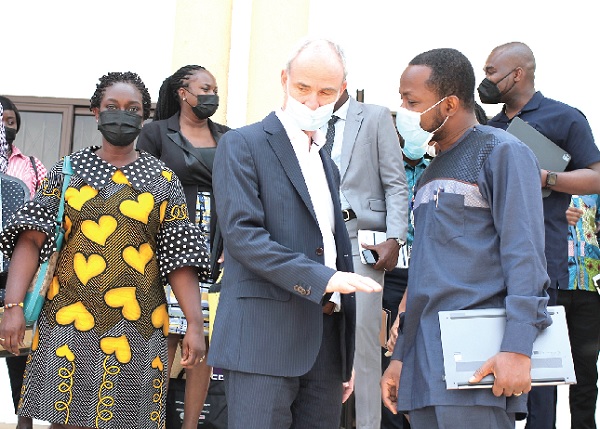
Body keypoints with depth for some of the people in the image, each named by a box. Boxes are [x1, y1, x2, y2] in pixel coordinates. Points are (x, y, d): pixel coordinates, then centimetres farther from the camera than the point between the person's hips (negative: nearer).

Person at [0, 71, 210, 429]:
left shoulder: (163, 180, 7)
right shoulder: (67, 171, 8)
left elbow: (180, 257, 1)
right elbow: (30, 239, -2)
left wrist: (195, 324, -9)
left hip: (137, 329, 0)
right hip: (67, 322, 0)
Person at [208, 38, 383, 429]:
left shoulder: (328, 165, 21)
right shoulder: (243, 145, -1)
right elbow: (242, 233, -13)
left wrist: (347, 359, 18)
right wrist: (320, 277, -21)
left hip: (326, 344, 7)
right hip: (264, 338, -7)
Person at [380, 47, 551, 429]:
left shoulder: (502, 153, -3)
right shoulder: (431, 173, 21)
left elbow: (523, 252, -12)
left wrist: (517, 348, -22)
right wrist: (400, 355, 20)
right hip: (424, 362, 8)